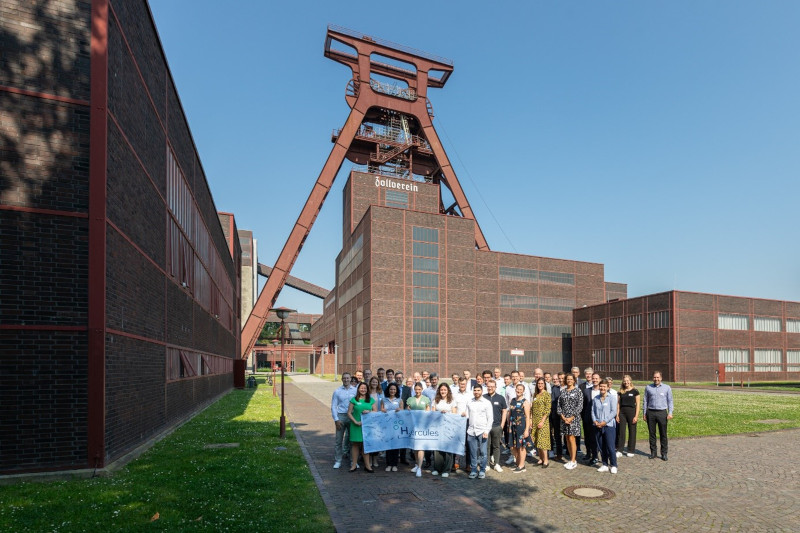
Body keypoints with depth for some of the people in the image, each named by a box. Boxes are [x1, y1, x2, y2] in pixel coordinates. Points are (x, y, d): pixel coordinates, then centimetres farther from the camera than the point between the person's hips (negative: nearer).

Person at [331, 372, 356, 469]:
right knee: (338, 440, 2)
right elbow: (333, 406, 4)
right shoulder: (337, 391, 5)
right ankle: (337, 461, 12)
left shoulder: (355, 390, 4)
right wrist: (336, 420, -5)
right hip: (341, 416, 0)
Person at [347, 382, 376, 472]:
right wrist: (355, 421, -11)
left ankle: (367, 465, 9)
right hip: (356, 425, -1)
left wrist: (368, 411, -12)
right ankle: (354, 465, 11)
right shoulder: (354, 400, 3)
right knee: (355, 444, 3)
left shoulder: (371, 400, 9)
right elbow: (349, 413, 1)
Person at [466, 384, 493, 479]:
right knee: (473, 453, 5)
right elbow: (467, 416, 13)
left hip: (482, 431, -2)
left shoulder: (487, 403, 2)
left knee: (482, 452, -1)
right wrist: (465, 429, 3)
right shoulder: (469, 403, 10)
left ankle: (482, 470, 13)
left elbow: (490, 418, 0)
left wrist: (486, 431, -8)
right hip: (471, 431, 2)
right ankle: (473, 470, 15)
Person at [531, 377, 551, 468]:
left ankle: (546, 460, 2)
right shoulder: (535, 394, 11)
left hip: (543, 420, -6)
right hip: (535, 420, 6)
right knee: (536, 440, 8)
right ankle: (541, 458, 17)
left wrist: (542, 421, -17)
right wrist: (531, 419, 6)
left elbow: (548, 409, -12)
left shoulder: (547, 394, -8)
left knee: (542, 439, -6)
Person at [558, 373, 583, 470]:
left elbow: (580, 406, -7)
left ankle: (573, 461, 0)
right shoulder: (562, 391, 10)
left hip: (574, 418, -4)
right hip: (564, 418, 4)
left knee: (571, 438, -7)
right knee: (567, 439, 7)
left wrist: (571, 417, -12)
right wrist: (562, 416, -5)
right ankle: (571, 459, 16)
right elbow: (559, 405, 8)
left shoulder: (578, 391, -1)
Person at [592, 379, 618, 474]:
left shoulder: (612, 398, -2)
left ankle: (613, 466, 9)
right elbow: (593, 411, 11)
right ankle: (605, 465, 19)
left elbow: (614, 411, -7)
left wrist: (605, 422, -12)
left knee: (610, 447, -5)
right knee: (601, 447, 8)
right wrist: (595, 421, -4)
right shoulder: (595, 399, 9)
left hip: (609, 425, -4)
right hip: (598, 426, 4)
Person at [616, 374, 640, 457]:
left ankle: (631, 451, 16)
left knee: (632, 432, 5)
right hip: (622, 412, 3)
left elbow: (638, 404, -3)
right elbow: (618, 403, 10)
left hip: (631, 411, -3)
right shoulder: (621, 392, 8)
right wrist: (617, 415, 4)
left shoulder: (635, 391, -2)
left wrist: (636, 416, -9)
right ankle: (619, 451, 4)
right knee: (621, 431, 1)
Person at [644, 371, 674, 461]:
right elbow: (645, 401, 13)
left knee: (663, 434, 1)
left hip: (662, 413, -1)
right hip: (651, 413, 2)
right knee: (652, 433, 6)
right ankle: (653, 452, 16)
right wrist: (645, 413, 10)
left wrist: (670, 413, -4)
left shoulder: (667, 388, 5)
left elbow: (670, 401, 6)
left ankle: (664, 453, 10)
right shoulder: (648, 388, 9)